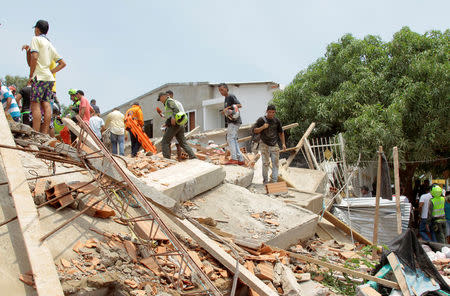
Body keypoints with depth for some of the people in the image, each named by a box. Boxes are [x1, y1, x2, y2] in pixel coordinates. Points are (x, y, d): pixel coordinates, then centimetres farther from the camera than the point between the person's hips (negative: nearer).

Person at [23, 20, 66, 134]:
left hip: (39, 77, -8)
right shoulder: (50, 44, 25)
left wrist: (31, 75, -6)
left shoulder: (36, 39, 2)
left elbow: (34, 57, -12)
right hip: (49, 78, 8)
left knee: (35, 104, -11)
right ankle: (45, 134, -4)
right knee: (46, 104, 1)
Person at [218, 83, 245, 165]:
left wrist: (228, 108, -23)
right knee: (234, 140, 8)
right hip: (230, 122, 10)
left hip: (235, 121, -10)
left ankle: (234, 158, -18)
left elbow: (239, 105, -19)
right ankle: (241, 160, 9)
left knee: (230, 138, -15)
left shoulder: (231, 96, -7)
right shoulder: (225, 99, 20)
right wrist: (224, 112, 0)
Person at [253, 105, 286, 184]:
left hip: (274, 145, 4)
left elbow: (281, 133, 16)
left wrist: (283, 143, 12)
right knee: (266, 163, -6)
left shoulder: (277, 121, 7)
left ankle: (274, 181, 9)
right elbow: (255, 130, -1)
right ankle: (265, 181, 2)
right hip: (265, 145, -3)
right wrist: (262, 127, -18)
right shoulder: (261, 120, -3)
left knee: (275, 163, 2)